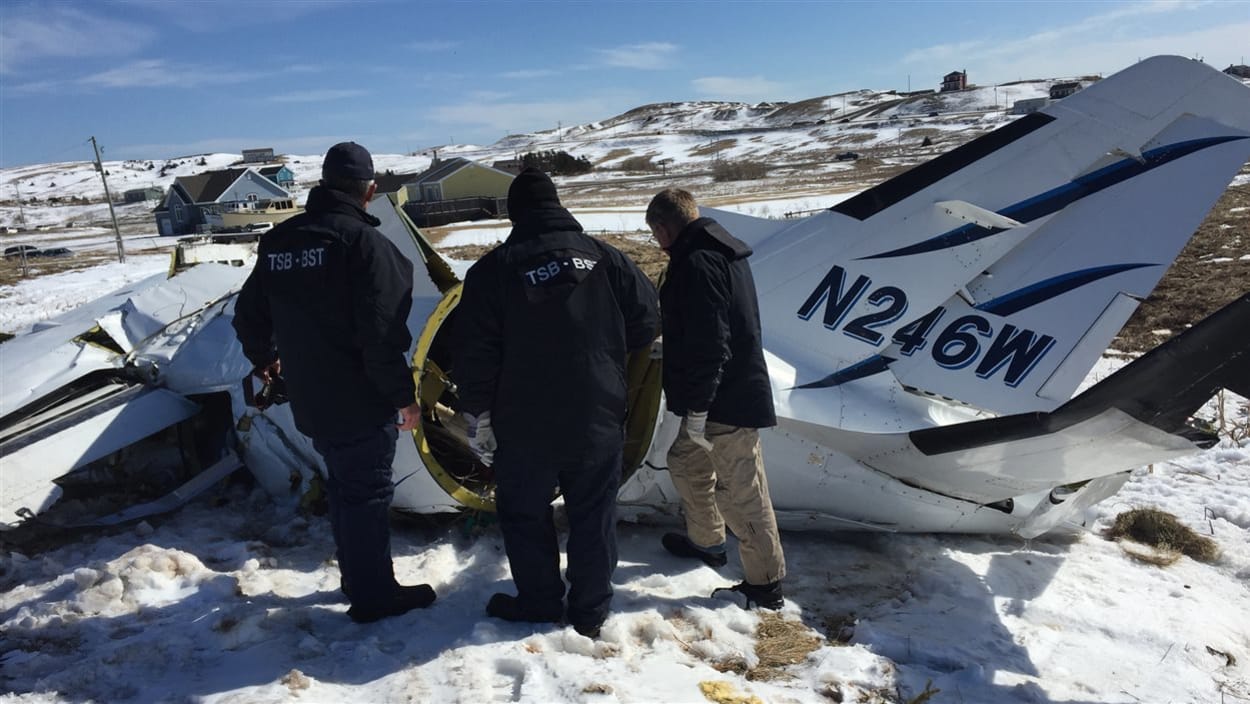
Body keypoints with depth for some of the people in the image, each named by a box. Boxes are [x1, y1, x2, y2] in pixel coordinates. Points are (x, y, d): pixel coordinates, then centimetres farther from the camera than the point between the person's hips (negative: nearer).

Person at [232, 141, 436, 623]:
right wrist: (404, 394, -16)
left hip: (310, 401, 7)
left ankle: (357, 577, 34)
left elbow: (249, 315, 16)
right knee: (367, 493, 4)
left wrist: (265, 360, 34)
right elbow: (381, 333, -24)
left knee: (344, 485, 21)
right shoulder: (361, 240, -17)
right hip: (362, 401, -7)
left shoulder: (278, 242, 7)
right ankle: (374, 595, 15)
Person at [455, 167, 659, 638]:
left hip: (524, 426, -2)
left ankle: (540, 602, 30)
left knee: (524, 513, 18)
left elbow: (475, 355, -8)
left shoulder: (492, 269, -8)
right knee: (593, 515, 15)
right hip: (598, 421, 2)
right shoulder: (606, 258, -3)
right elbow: (646, 323, 3)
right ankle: (590, 611, 26)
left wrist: (478, 418, 3)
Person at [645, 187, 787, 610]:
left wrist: (696, 407, -21)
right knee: (686, 462, 25)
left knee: (741, 492, -2)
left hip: (727, 403, -11)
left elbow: (710, 344, -25)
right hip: (732, 394, 11)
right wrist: (671, 348, 36)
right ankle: (706, 541, 43)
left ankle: (765, 586, 10)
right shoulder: (720, 252, 13)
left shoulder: (697, 264, -20)